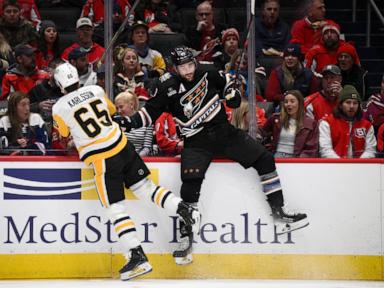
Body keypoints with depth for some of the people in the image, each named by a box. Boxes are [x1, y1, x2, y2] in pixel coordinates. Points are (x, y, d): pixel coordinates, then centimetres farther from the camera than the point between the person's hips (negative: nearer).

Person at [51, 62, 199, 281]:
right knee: (143, 186, 18)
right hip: (123, 146, 5)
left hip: (102, 161, -5)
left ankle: (138, 256, -7)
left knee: (115, 208, -1)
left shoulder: (60, 108, -7)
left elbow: (64, 133, 13)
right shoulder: (96, 90, 6)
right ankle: (184, 208, 3)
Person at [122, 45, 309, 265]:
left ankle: (280, 214, 4)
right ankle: (186, 237, -11)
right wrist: (131, 122, -18)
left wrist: (232, 93, -6)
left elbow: (224, 87, 15)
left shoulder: (207, 72, -4)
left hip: (224, 131, 3)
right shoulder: (167, 87, -12)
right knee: (190, 185, -23)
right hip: (197, 142, -3)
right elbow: (151, 112, -3)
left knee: (264, 159, -4)